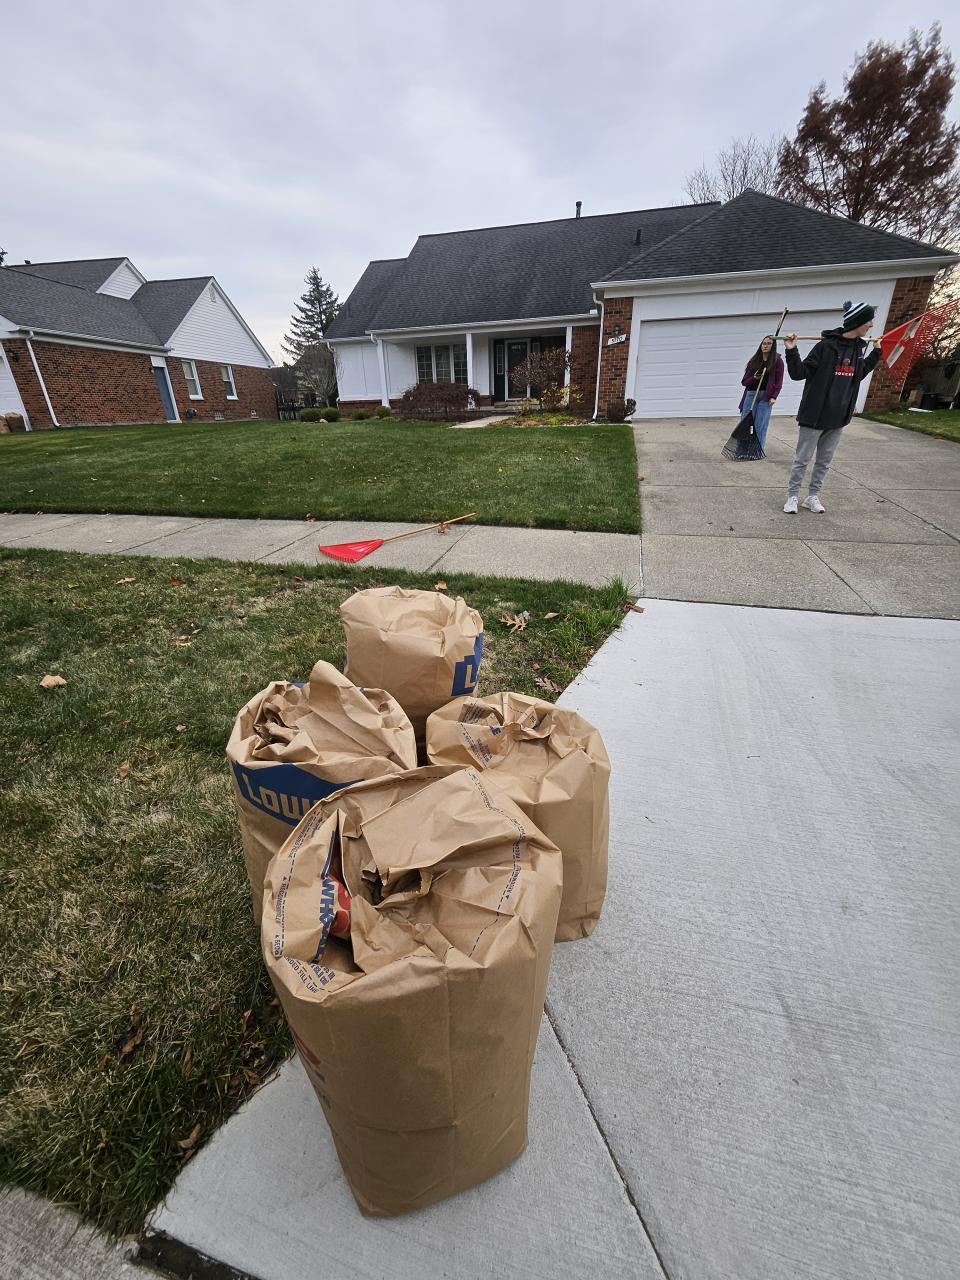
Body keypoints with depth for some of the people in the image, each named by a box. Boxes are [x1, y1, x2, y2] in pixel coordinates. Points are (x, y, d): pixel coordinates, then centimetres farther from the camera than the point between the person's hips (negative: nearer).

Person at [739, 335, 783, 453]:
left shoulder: (777, 361, 3)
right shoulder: (754, 361, 11)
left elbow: (779, 382, 0)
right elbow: (744, 382, 10)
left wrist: (773, 397, -12)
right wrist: (754, 378, -10)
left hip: (766, 396, -3)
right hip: (751, 394, 3)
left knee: (760, 426, -7)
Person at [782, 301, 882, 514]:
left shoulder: (858, 348, 10)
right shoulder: (826, 346, -12)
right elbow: (799, 373, -13)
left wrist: (876, 353, 26)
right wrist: (792, 351, -26)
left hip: (838, 417, 7)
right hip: (815, 415, -7)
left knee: (824, 462, 10)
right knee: (802, 460, 0)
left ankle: (812, 496, 19)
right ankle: (792, 496, 10)